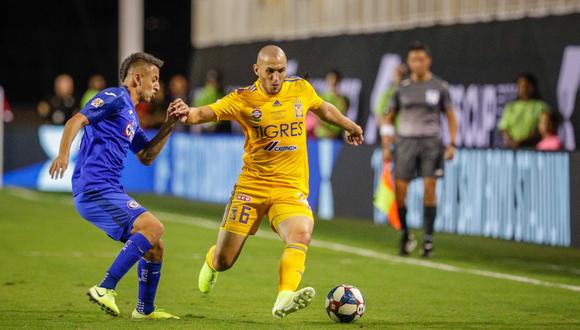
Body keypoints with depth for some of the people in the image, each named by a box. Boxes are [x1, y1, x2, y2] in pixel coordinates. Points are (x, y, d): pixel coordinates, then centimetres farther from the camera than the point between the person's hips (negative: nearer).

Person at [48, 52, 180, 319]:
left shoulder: (131, 115, 25)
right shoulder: (115, 97, -5)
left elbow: (146, 156, 31)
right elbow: (76, 121, -16)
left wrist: (169, 125, 22)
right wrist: (63, 154, -32)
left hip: (107, 191, 10)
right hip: (95, 189, -10)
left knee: (154, 247, 12)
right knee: (153, 228, -23)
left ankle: (145, 309, 24)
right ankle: (105, 289, -25)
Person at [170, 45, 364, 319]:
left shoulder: (301, 89, 3)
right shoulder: (243, 99, -7)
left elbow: (323, 108, 24)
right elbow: (206, 113, -18)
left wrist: (348, 125, 37)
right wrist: (189, 114, -41)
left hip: (291, 189, 1)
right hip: (251, 186, -1)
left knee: (301, 235, -31)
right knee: (224, 262, 4)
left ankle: (284, 301, -41)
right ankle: (212, 261, 41)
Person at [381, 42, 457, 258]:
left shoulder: (439, 87, 5)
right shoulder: (402, 88, 8)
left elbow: (450, 117, 9)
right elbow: (389, 118, 13)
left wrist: (452, 144, -3)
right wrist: (386, 147, 4)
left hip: (431, 142, -1)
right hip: (406, 141, 1)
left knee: (429, 187, -10)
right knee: (399, 189, -7)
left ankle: (428, 239, -4)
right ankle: (405, 236, 10)